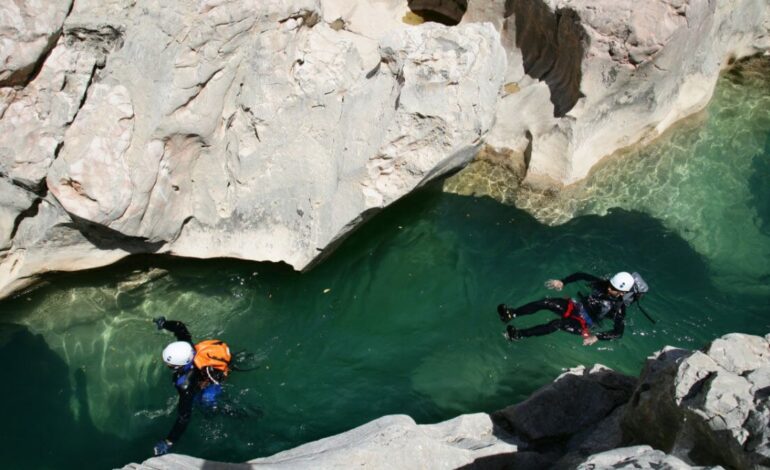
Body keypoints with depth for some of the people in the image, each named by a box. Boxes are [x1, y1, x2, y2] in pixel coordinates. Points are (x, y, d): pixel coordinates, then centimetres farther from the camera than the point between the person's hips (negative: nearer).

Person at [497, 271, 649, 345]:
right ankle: (511, 314, -26)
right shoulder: (603, 284, -8)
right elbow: (581, 275, 2)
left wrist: (597, 337, -32)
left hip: (584, 323, -5)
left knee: (557, 324, -32)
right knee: (546, 302, -20)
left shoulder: (619, 308, -21)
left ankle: (518, 335, -35)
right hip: (578, 306, 5)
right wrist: (562, 282, -9)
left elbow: (618, 333, -22)